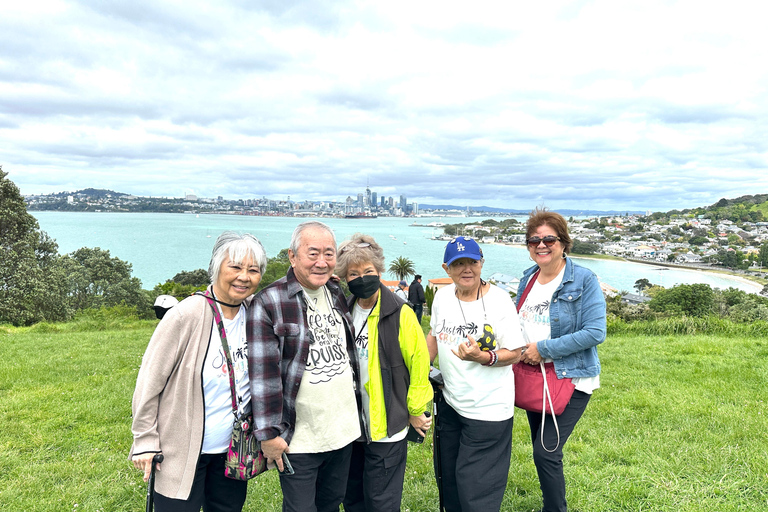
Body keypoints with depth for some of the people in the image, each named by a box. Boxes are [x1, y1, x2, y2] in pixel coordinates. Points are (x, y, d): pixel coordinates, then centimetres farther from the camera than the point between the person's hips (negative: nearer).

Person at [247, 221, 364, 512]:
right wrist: (268, 434, -15)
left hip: (343, 432, 6)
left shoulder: (338, 296, 5)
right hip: (298, 441, -5)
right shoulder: (269, 303, -15)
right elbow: (263, 373, -16)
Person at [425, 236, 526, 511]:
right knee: (449, 478, 20)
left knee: (475, 488, 2)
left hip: (487, 409, -6)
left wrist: (484, 357, -31)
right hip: (450, 403, 6)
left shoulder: (498, 299, -15)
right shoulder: (442, 296, 1)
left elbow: (515, 353, -14)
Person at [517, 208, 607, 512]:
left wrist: (543, 348, -20)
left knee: (546, 453, -11)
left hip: (571, 379, -6)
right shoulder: (527, 279, 6)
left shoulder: (584, 281, -12)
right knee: (541, 451, 17)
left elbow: (595, 332, -20)